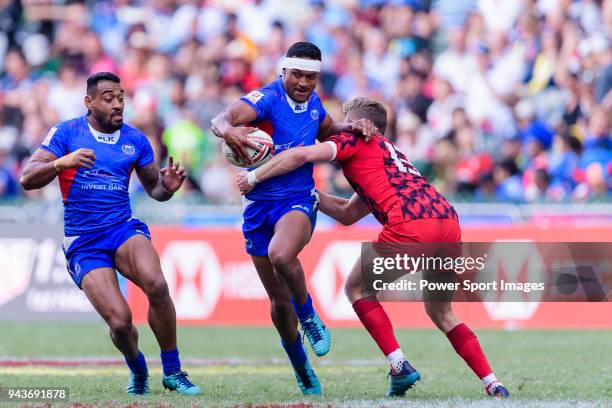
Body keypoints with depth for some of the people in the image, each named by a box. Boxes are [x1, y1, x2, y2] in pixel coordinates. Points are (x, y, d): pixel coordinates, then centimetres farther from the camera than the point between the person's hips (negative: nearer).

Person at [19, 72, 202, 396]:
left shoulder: (135, 140, 7)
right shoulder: (66, 133, -3)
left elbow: (153, 189, 18)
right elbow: (27, 179, -11)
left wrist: (168, 186, -7)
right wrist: (62, 162, -30)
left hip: (123, 229, 2)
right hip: (83, 244, -2)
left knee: (156, 284, -31)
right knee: (120, 322, -18)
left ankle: (172, 372, -16)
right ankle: (137, 369, 17)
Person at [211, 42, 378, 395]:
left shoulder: (312, 101, 3)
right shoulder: (267, 98, -14)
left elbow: (326, 132, 27)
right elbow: (221, 120, -31)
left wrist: (352, 127, 6)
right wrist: (229, 131, -55)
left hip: (299, 201, 1)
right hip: (260, 204, -1)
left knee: (280, 255, -34)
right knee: (279, 301, 6)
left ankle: (310, 318, -10)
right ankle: (302, 372, 26)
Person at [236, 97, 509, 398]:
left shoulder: (356, 141, 16)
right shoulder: (390, 153, 38)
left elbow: (301, 155, 0)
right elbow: (348, 214, 41)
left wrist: (253, 178, 12)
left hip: (409, 224, -7)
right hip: (448, 220, 7)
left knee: (356, 288, 13)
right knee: (441, 313, 23)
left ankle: (400, 366, 1)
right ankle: (493, 384, 9)